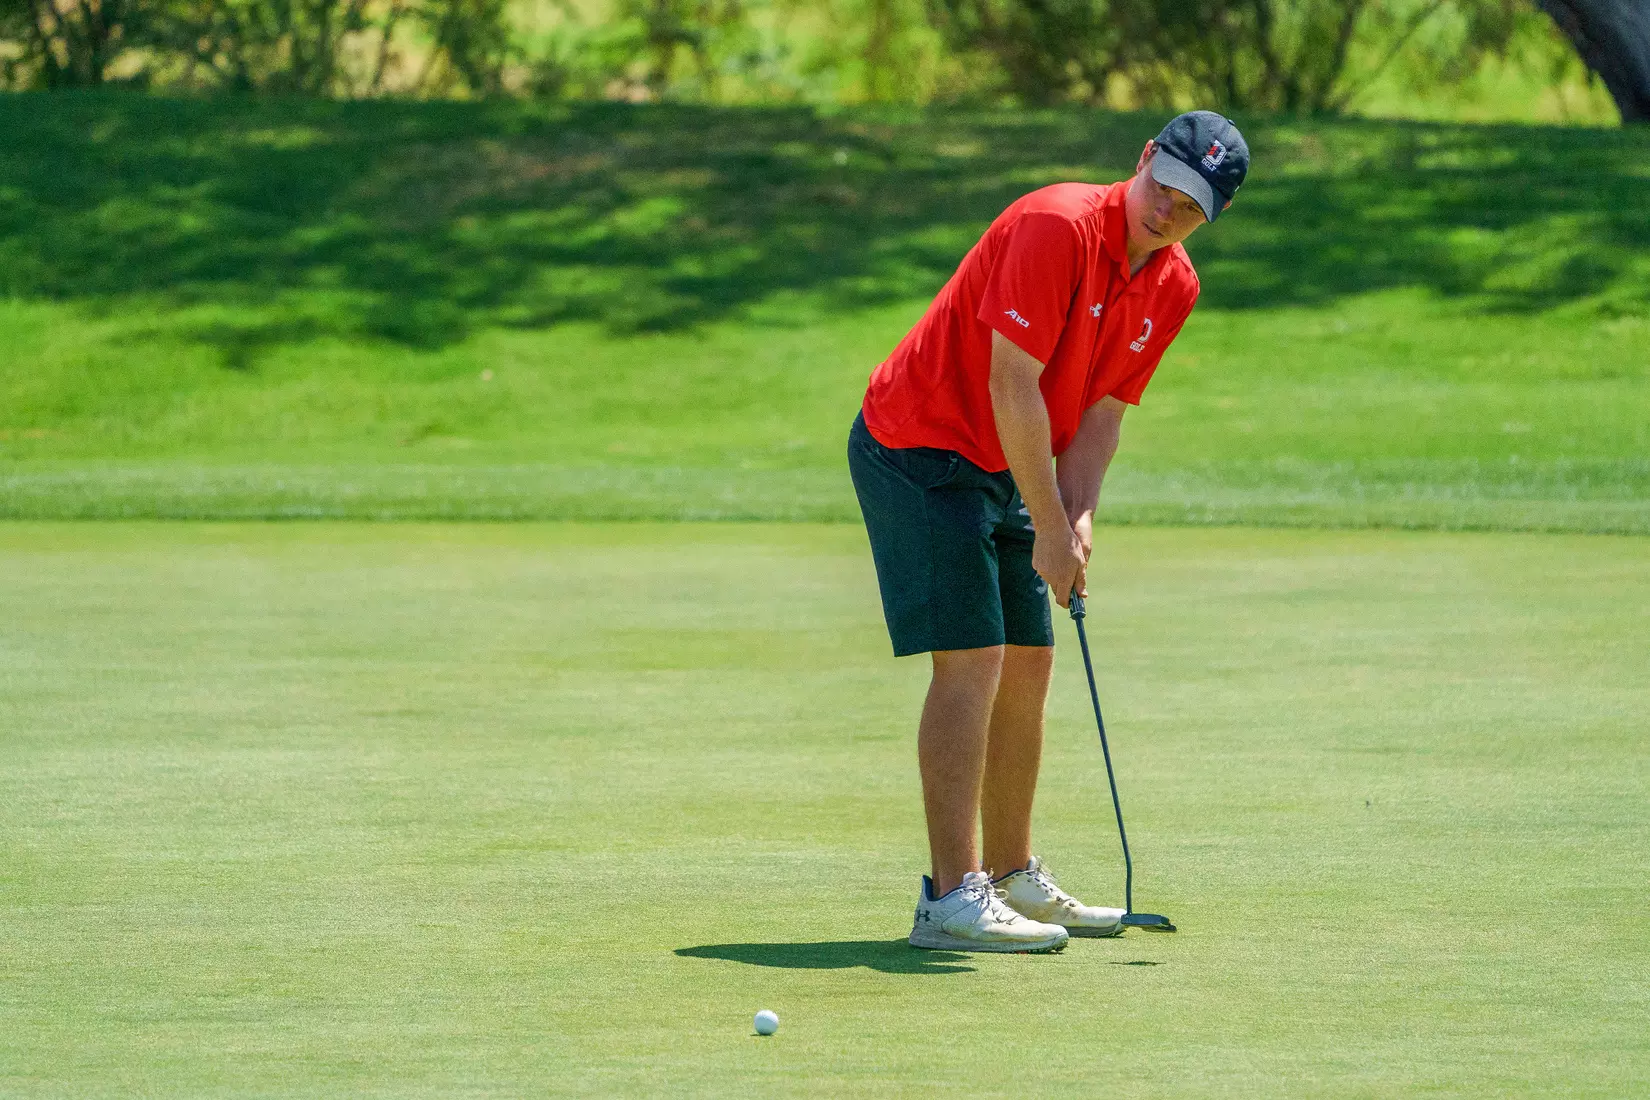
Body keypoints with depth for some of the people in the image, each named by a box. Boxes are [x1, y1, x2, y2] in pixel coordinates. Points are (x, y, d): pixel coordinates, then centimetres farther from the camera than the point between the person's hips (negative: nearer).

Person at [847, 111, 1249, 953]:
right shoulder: (1059, 227, -24)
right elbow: (1011, 384, -26)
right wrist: (1049, 526, -22)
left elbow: (1100, 412, 7)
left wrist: (1078, 517, -10)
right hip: (917, 448, -9)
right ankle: (951, 896, -18)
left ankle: (1012, 878, 23)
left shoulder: (1173, 287, 2)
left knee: (1027, 669, 11)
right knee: (971, 661, -16)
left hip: (1003, 468, 9)